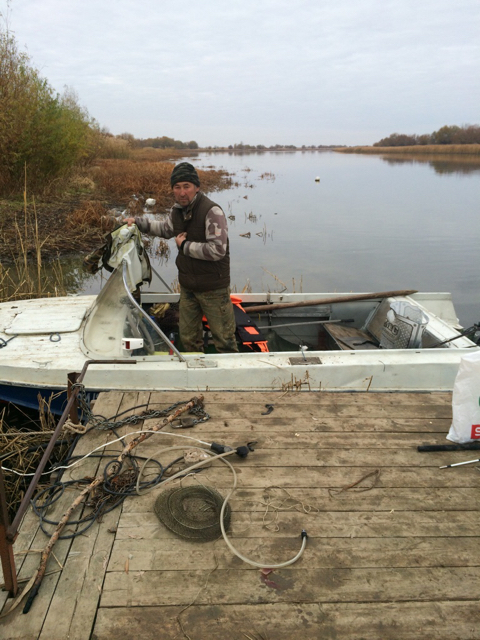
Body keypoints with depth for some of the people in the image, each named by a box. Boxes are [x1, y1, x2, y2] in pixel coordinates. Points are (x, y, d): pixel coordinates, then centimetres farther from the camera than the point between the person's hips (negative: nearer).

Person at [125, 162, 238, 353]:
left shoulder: (212, 211, -21)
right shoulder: (177, 210, 5)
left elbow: (217, 250, -29)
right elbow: (166, 228, 28)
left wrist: (185, 245, -18)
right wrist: (139, 222, 19)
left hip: (213, 289, -7)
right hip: (187, 287, 8)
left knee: (224, 338, 4)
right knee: (188, 337, 19)